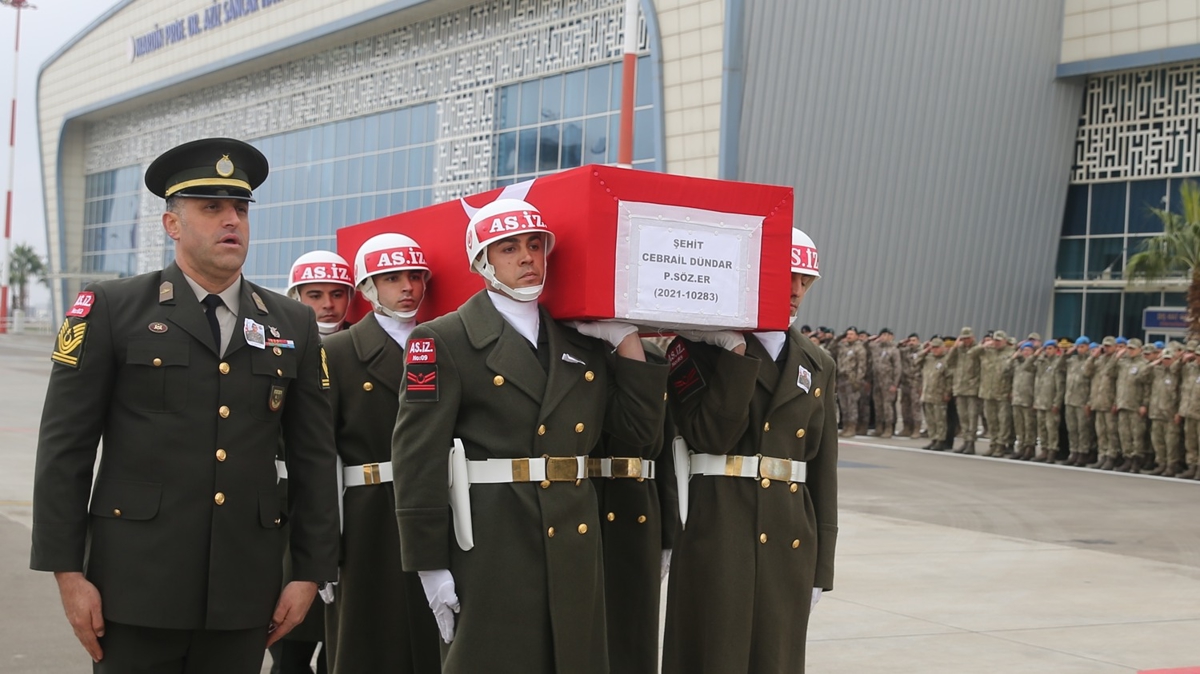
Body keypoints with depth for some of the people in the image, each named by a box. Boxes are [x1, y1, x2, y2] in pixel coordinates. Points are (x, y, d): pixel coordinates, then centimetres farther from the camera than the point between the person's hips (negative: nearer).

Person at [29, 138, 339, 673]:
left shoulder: (293, 325, 9)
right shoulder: (111, 309, -1)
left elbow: (314, 459, 10)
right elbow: (64, 448, -3)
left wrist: (310, 572, 6)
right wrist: (68, 573, -7)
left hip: (244, 590, 3)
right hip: (138, 585, -3)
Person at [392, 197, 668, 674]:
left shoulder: (585, 343, 14)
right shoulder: (442, 341, -4)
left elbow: (639, 430, 10)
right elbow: (419, 459, -9)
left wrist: (627, 340, 5)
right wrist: (430, 566, -12)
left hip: (574, 547, 5)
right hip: (490, 552, -5)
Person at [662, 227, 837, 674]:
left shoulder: (817, 367, 13)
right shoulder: (700, 348, -2)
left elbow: (823, 471, 12)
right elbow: (710, 435, -15)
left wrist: (820, 566, 10)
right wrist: (737, 353, -17)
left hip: (790, 541, 5)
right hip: (717, 536, -5)